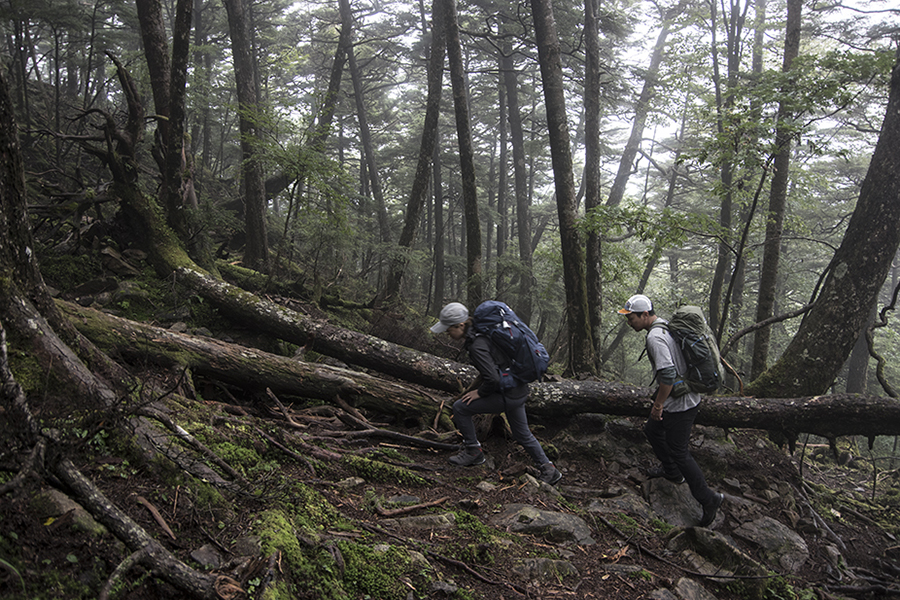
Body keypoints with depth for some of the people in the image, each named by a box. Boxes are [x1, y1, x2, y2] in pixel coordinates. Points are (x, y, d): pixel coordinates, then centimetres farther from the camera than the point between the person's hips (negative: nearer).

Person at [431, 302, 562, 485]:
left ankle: (473, 451, 14)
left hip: (507, 395, -10)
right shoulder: (480, 332, 5)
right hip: (519, 391, 10)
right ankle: (549, 470, 34)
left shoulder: (476, 346, -24)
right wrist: (479, 381, 19)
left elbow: (493, 379, -28)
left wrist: (480, 393, -11)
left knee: (460, 408, 0)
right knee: (522, 434, 24)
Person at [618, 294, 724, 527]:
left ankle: (708, 499, 9)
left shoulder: (655, 337, -24)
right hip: (686, 396, 10)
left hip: (679, 403, -10)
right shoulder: (667, 326, 8)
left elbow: (668, 374, -32)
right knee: (652, 431, 25)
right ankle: (672, 472, 43)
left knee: (679, 452, -1)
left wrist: (658, 404, -21)